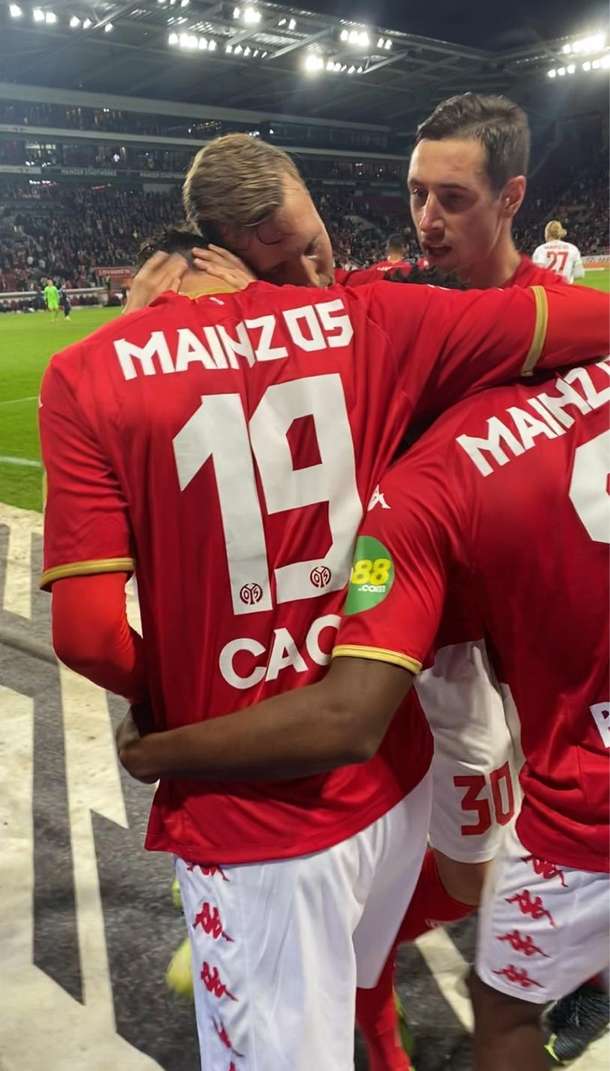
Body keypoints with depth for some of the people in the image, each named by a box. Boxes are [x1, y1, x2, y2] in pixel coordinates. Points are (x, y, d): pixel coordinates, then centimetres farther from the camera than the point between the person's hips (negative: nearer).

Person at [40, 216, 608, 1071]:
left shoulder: (90, 377, -14)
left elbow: (88, 633, -18)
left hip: (249, 829, -3)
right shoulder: (369, 323, -9)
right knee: (344, 995, 32)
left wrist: (162, 697, 2)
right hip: (393, 783, 4)